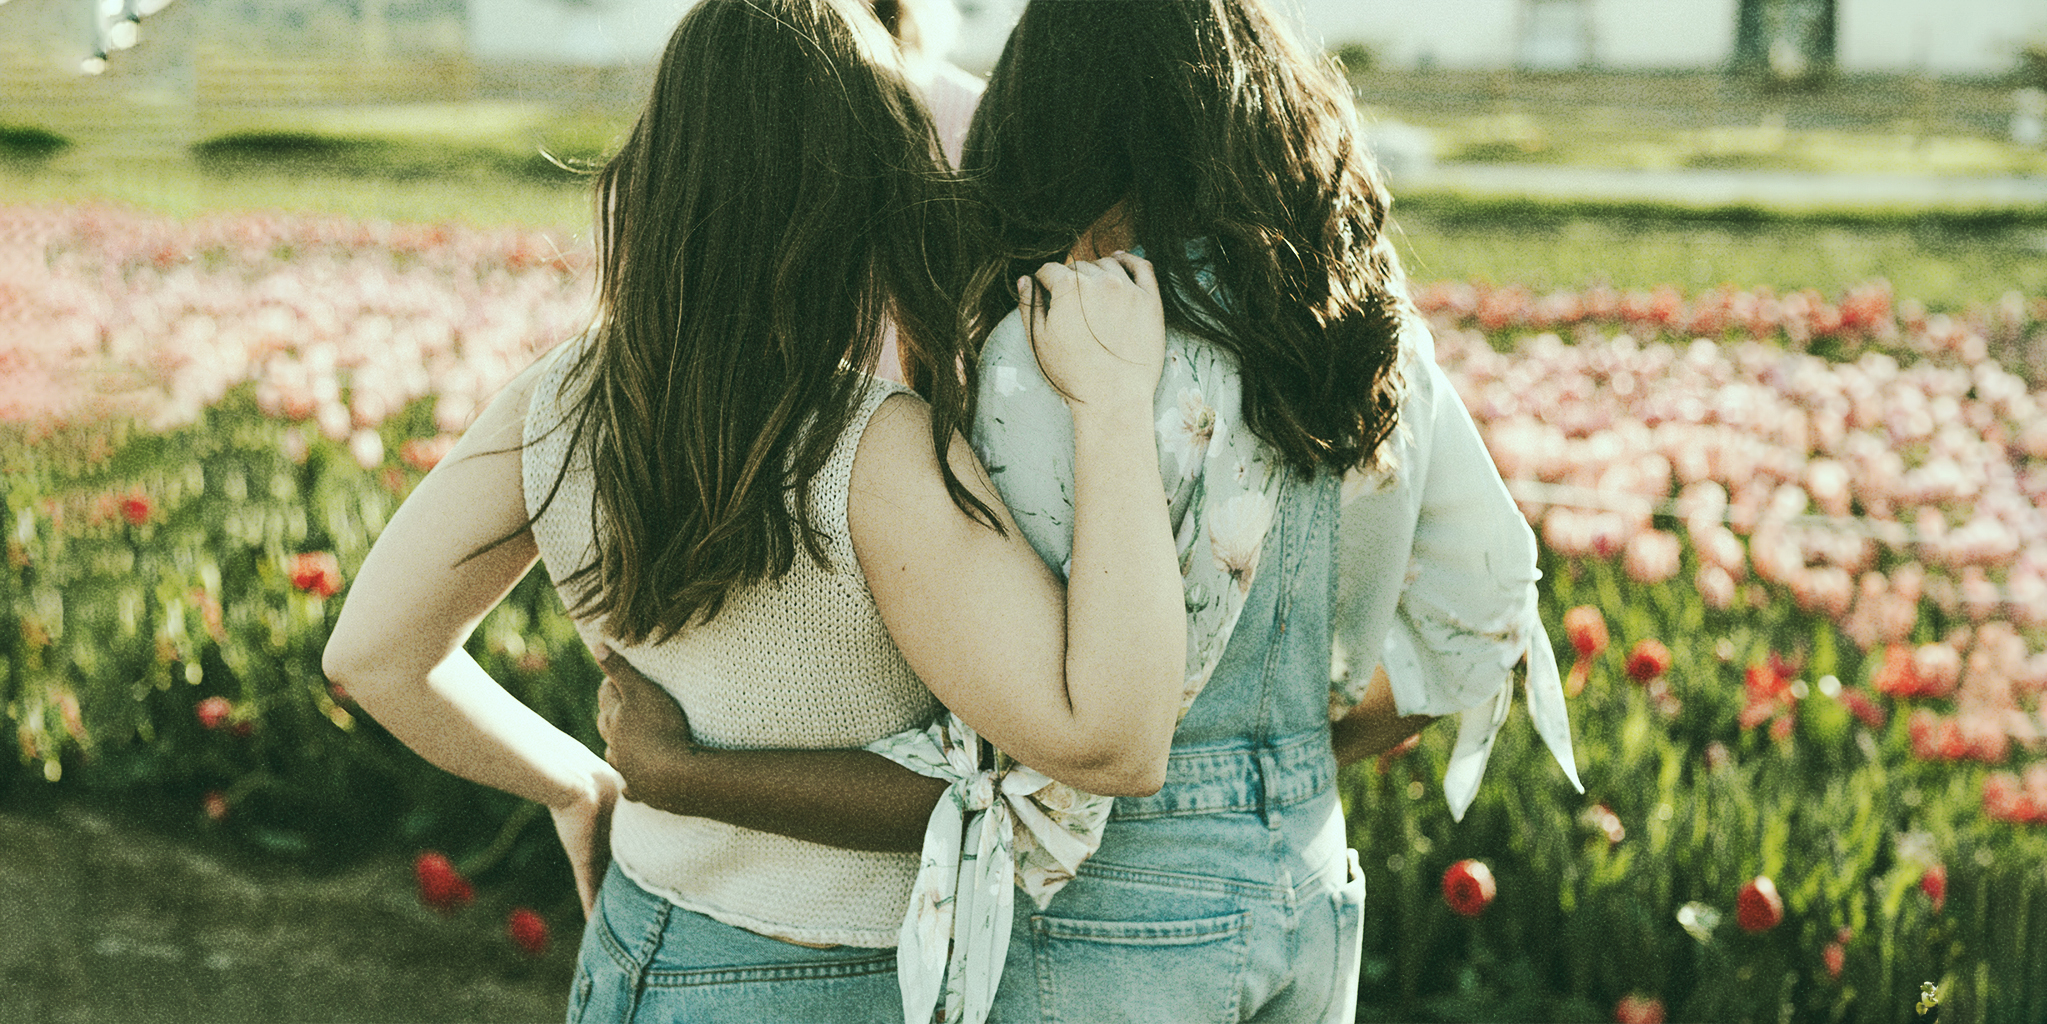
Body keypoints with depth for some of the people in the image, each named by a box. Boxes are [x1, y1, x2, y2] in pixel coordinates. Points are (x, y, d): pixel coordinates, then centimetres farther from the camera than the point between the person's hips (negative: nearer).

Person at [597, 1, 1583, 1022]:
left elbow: (1031, 785, -22)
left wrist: (678, 775, -17)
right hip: (1314, 893, 7)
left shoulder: (1055, 350, -21)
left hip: (1112, 929, -6)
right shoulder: (1365, 317, 0)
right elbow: (1485, 618, 10)